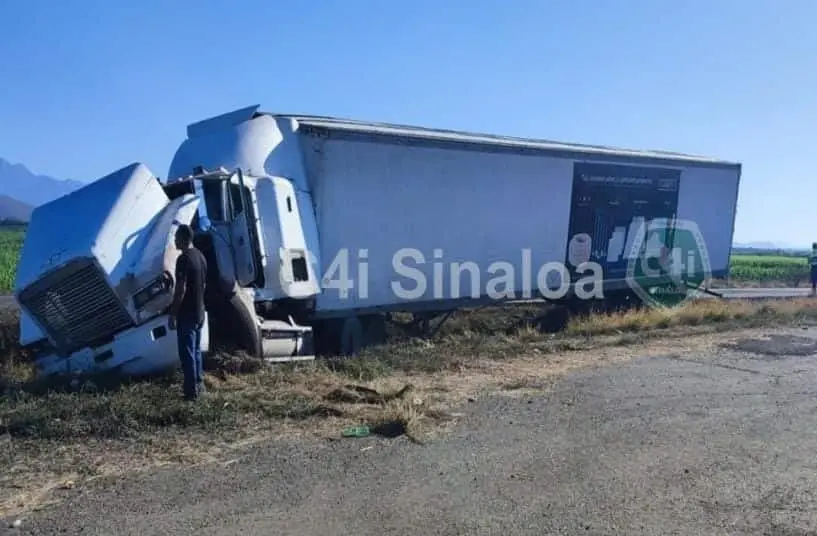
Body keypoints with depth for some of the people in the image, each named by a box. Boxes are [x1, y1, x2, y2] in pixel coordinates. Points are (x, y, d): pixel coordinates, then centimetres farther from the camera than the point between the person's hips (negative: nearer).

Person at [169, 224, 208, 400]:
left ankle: (191, 391, 3)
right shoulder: (200, 256, 9)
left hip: (186, 314, -9)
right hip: (199, 312, 9)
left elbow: (181, 290, -21)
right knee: (196, 350, 18)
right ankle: (199, 384, 26)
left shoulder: (183, 259, -18)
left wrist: (172, 314, -15)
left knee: (187, 353, -2)